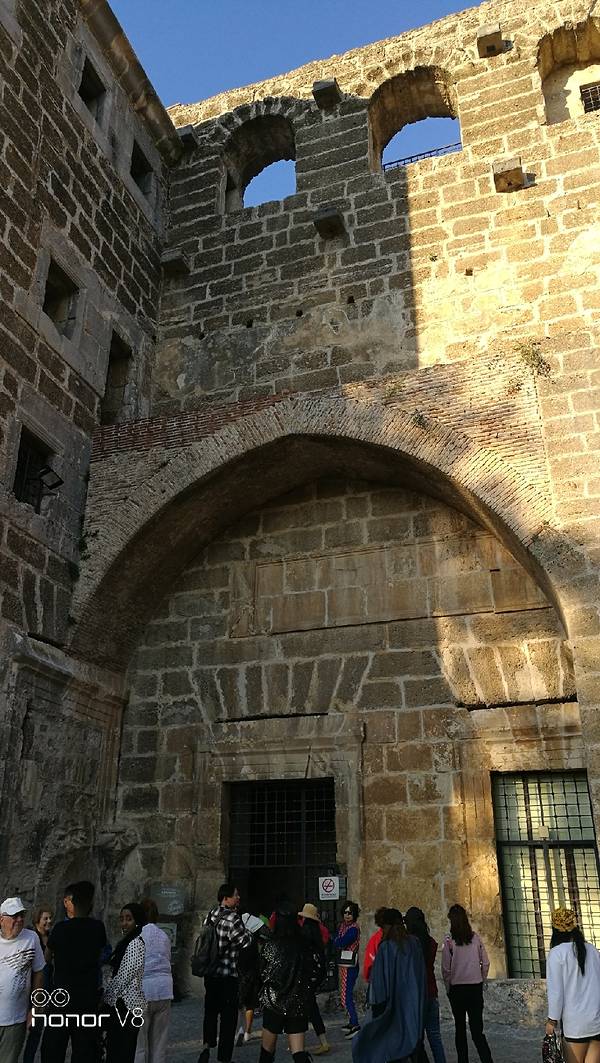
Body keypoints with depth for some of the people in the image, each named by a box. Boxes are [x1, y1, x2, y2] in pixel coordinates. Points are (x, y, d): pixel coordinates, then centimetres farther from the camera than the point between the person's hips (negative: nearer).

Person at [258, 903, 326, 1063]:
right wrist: (306, 989, 8)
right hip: (299, 1005, 2)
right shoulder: (305, 945, -4)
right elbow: (319, 967, -3)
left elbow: (261, 973, -6)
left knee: (267, 1050, 17)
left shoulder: (270, 945, -11)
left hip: (273, 1002, -2)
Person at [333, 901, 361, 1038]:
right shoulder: (342, 926, 10)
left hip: (350, 966, -9)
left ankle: (355, 1025, -9)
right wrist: (339, 941, -10)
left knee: (346, 996, -10)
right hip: (342, 964, 9)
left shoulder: (353, 929, -17)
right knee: (346, 994, 16)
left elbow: (340, 943, -21)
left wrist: (337, 940, -2)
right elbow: (335, 943, 8)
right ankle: (351, 1022, 27)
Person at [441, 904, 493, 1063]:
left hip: (457, 989, -2)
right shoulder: (476, 938, -4)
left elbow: (446, 969, -8)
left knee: (460, 1028, 14)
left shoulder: (449, 942, -12)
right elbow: (486, 963, 2)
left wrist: (448, 988, 7)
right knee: (477, 1029, 6)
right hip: (476, 988, 2)